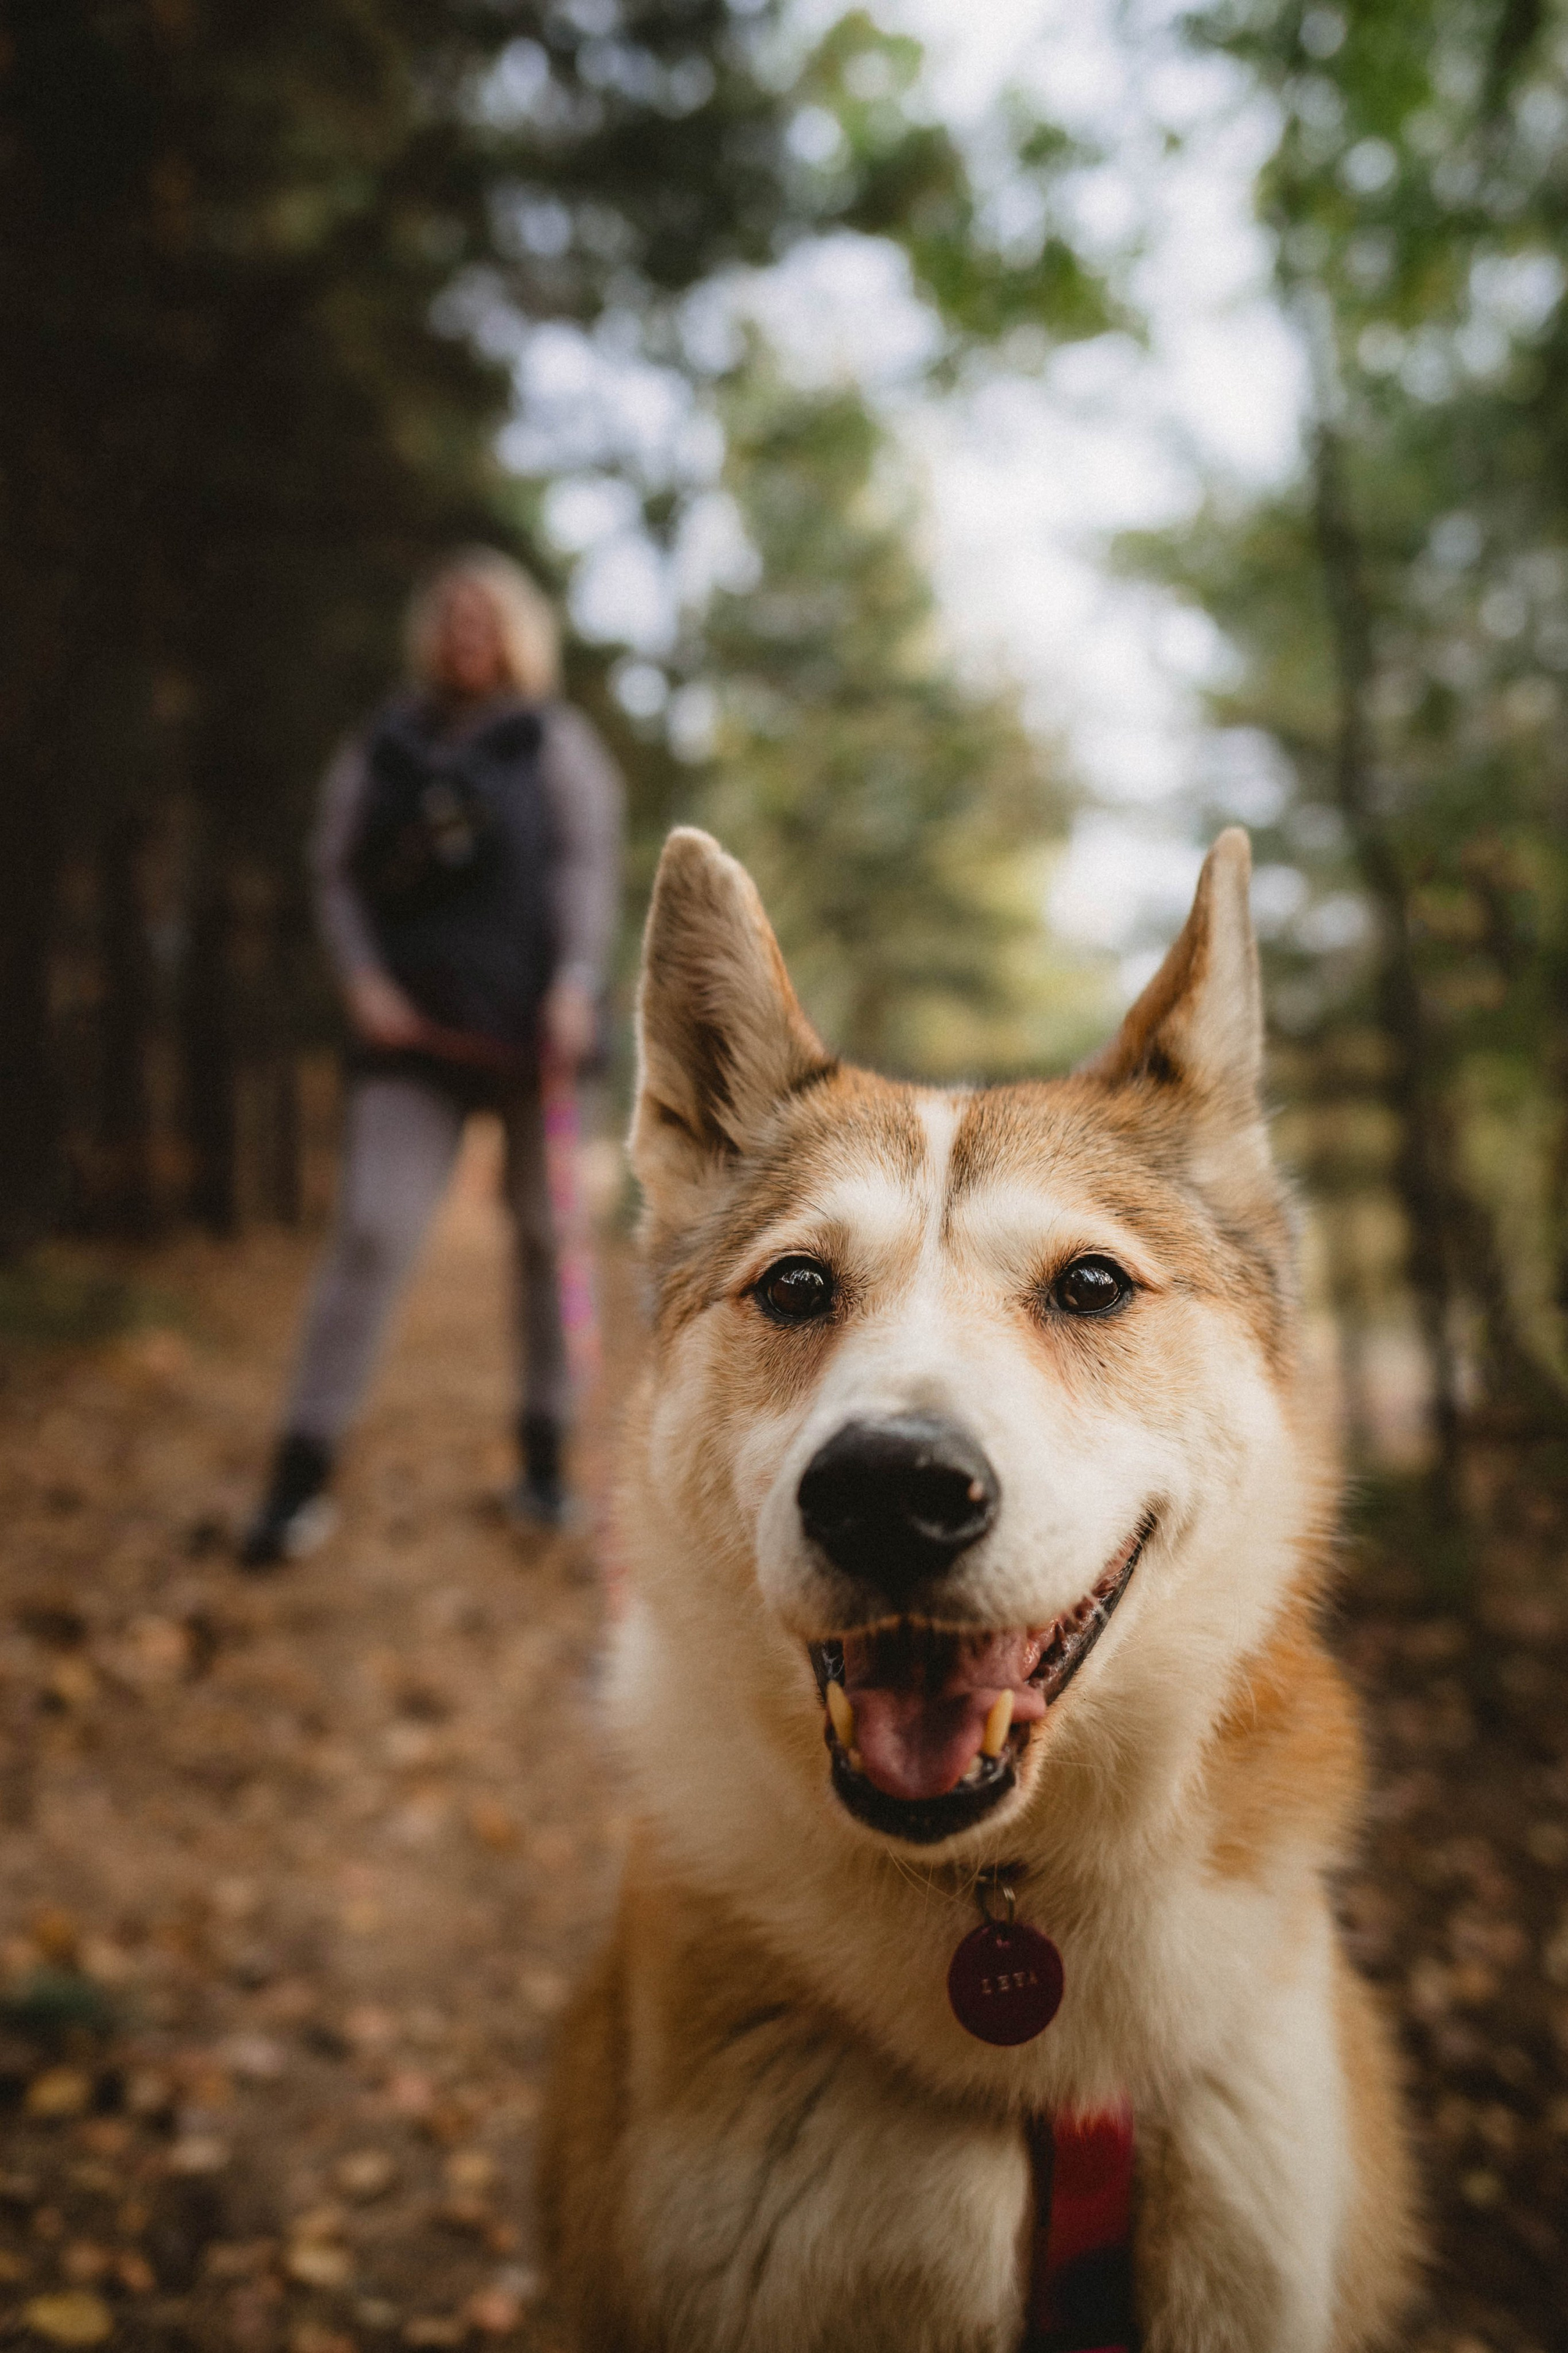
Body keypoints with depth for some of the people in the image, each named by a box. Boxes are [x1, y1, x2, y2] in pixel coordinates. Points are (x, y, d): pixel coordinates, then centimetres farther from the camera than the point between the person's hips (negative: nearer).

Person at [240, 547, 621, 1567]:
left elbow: (589, 860, 0)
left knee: (544, 1234, 5)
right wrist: (362, 978, -3)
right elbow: (335, 872, 13)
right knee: (371, 1232, -10)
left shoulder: (555, 739, 10)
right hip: (417, 1030, 0)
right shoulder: (381, 749, 13)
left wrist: (574, 985, -13)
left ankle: (546, 1456, 17)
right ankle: (303, 1475, -6)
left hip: (532, 1023, 0)